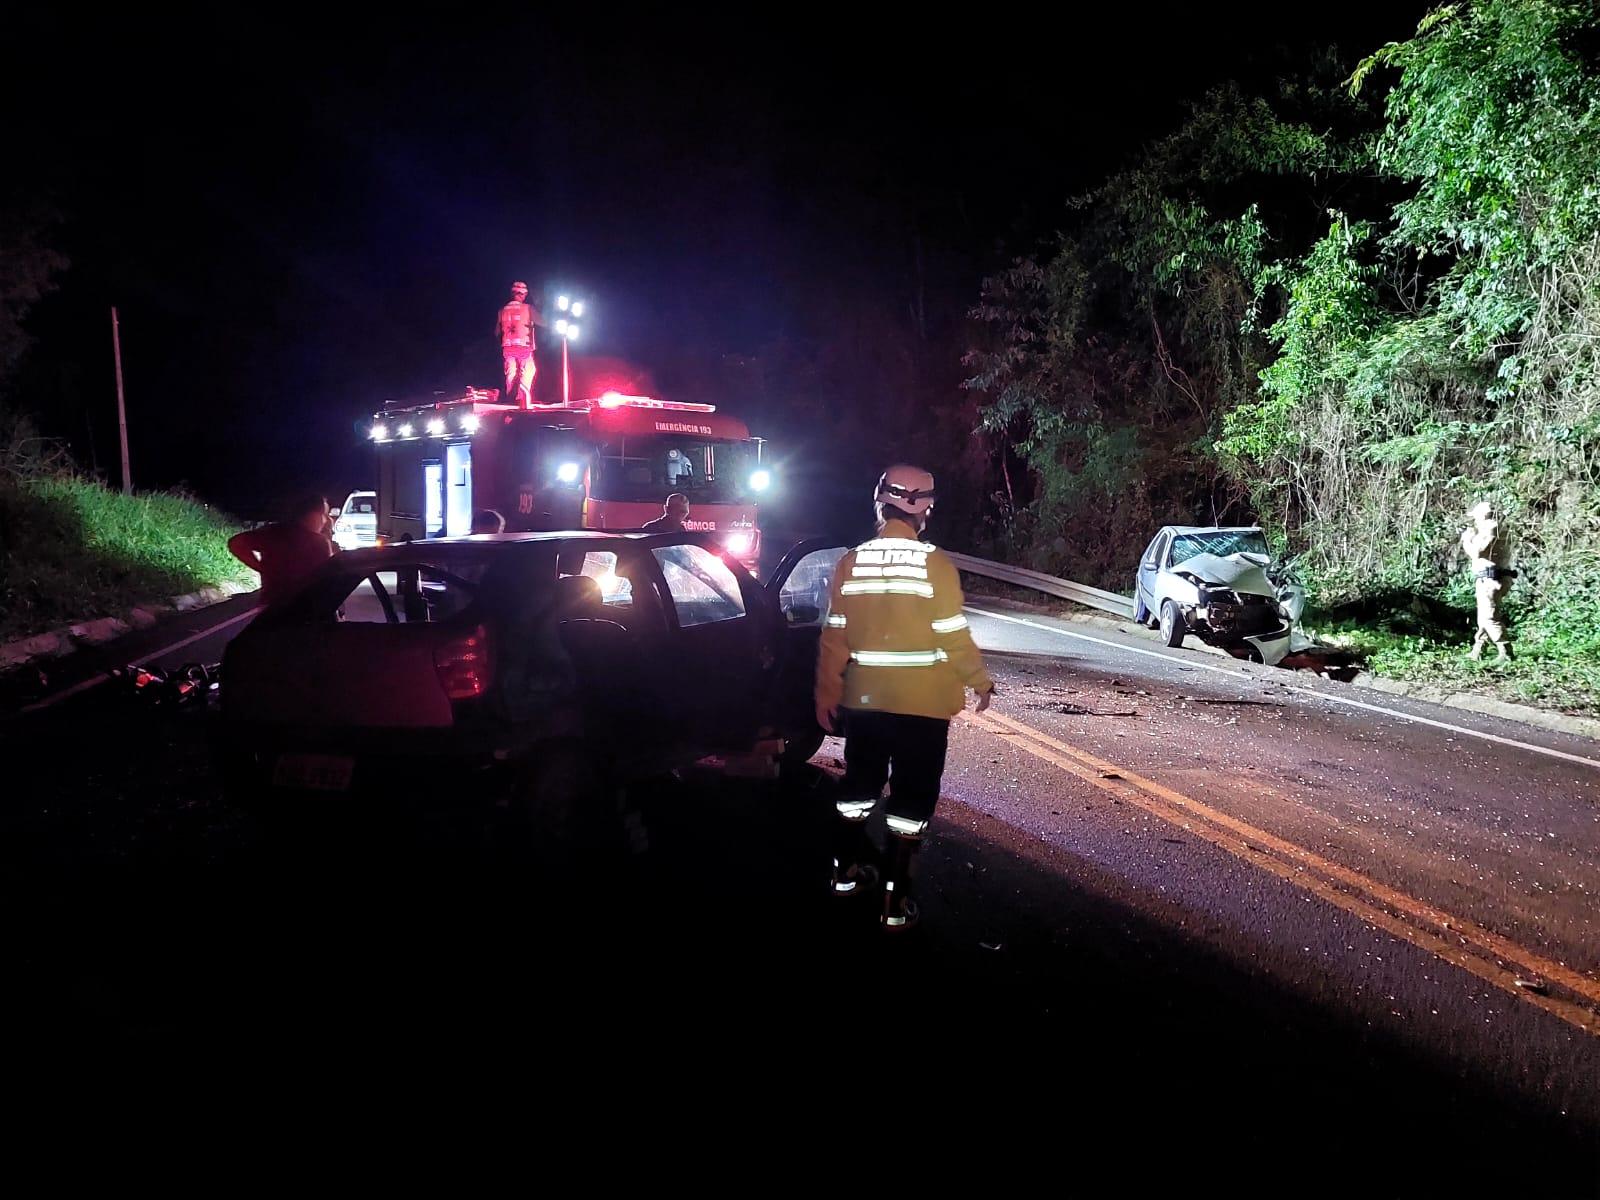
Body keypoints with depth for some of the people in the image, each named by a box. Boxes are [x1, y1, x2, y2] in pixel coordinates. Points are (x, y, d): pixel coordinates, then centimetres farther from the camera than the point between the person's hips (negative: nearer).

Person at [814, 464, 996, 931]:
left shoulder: (851, 562, -2)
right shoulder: (935, 564, -13)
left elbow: (834, 638, 1)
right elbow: (954, 636, -12)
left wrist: (826, 695, 10)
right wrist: (980, 682, 4)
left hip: (864, 699, 4)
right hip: (922, 703, -4)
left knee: (859, 783, 22)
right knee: (911, 797, 6)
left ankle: (846, 872, 35)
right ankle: (896, 901, 8)